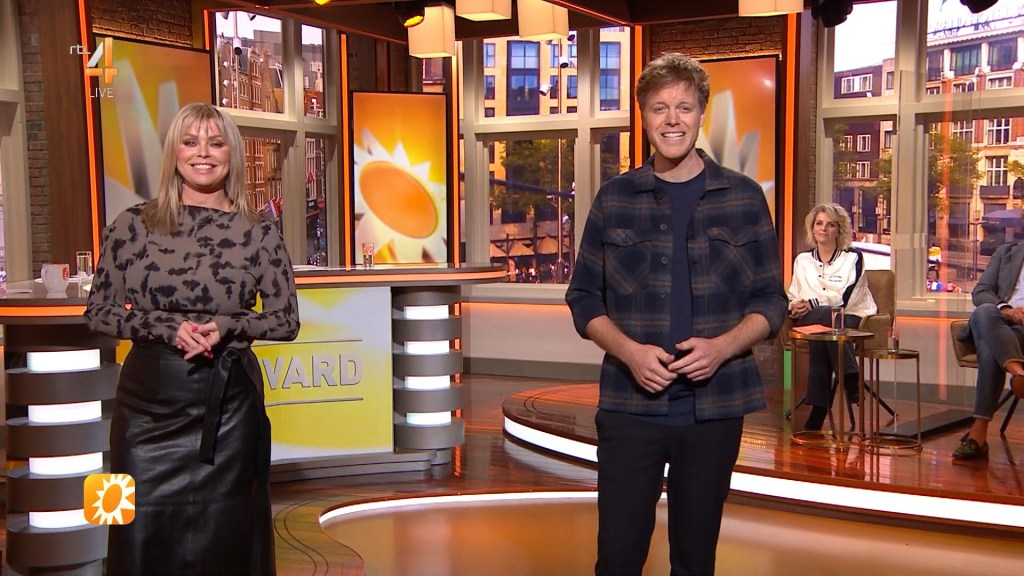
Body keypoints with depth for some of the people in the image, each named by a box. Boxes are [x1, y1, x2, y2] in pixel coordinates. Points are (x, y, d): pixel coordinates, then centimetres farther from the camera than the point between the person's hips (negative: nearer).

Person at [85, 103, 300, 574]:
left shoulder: (259, 234, 0)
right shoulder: (134, 225, 1)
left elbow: (286, 321, 4)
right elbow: (98, 311, 3)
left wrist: (226, 327, -13)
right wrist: (169, 328, -13)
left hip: (228, 399, 0)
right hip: (149, 398, 1)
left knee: (224, 537, 8)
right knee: (146, 535, 6)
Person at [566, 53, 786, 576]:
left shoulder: (743, 198, 4)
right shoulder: (614, 198, 4)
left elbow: (771, 301, 5)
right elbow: (584, 297, 6)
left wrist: (722, 347, -14)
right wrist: (629, 351, -12)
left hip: (715, 406, 1)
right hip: (629, 405, 0)